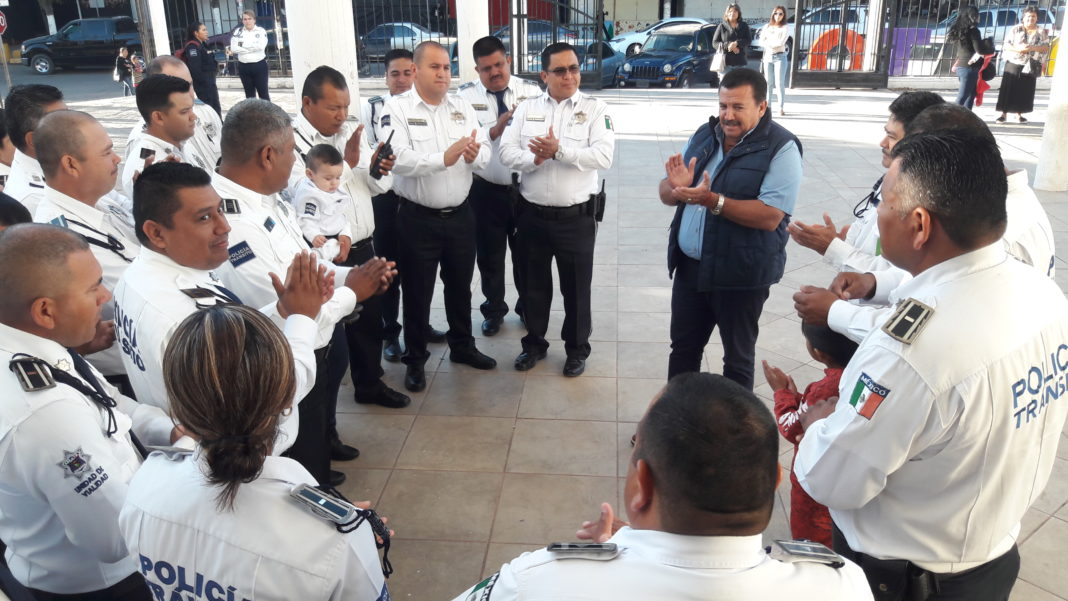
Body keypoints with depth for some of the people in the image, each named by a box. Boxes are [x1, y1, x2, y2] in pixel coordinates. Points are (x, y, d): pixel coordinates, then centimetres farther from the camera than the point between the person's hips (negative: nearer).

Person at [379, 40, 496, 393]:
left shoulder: (463, 108, 6)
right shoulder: (397, 109, -10)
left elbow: (485, 152, -1)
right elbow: (398, 158, -24)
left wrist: (475, 155, -25)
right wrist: (444, 158, -35)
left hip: (460, 214, 5)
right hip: (418, 218, -4)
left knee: (460, 286, 19)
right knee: (417, 291, 9)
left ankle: (462, 346, 39)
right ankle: (415, 360, 25)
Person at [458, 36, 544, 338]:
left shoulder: (531, 90, -1)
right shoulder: (467, 95, -5)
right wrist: (497, 128, -28)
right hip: (486, 190, 0)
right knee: (489, 255, 14)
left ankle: (527, 307, 37)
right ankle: (494, 310, 34)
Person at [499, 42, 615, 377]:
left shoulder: (595, 109, -4)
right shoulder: (526, 109, 6)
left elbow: (604, 156, -17)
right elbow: (507, 152, -3)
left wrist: (559, 151, -23)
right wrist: (534, 158, -22)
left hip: (576, 217, -3)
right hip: (532, 214, 3)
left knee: (576, 287, 10)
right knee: (533, 284, 16)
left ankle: (577, 349, 29)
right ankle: (535, 343, 35)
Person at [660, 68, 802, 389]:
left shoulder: (781, 148, -13)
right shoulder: (704, 135, 5)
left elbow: (770, 217, -23)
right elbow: (666, 194, 7)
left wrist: (713, 201, -30)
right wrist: (678, 189, -16)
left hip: (741, 274, -5)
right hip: (690, 266, 6)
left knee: (737, 357, 12)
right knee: (683, 348, 18)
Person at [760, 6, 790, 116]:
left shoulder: (785, 28, 0)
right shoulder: (767, 27, 9)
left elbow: (781, 43, -12)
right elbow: (761, 42, 1)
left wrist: (768, 43, -5)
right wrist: (775, 44, -10)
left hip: (780, 57, -3)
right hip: (768, 57, 3)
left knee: (780, 83, -7)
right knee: (768, 83, 5)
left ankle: (781, 108, -7)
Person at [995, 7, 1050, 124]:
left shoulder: (1042, 32, 5)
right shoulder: (1015, 29, 1)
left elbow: (1046, 48, 0)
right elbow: (1006, 45, -2)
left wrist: (1032, 48, -18)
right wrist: (1018, 48, -20)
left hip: (1030, 66, 2)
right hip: (1013, 64, -2)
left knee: (1025, 91, 5)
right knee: (1008, 89, -5)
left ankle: (1019, 114, 16)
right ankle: (1003, 114, -2)